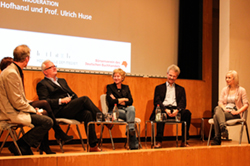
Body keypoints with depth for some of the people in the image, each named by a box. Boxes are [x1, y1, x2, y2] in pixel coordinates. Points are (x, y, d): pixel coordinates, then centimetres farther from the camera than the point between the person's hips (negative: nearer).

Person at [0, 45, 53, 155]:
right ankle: (19, 146, -9)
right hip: (12, 113, -11)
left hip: (14, 110, 11)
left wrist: (32, 106, 9)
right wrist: (33, 110, -11)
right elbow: (17, 102, -22)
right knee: (47, 122, -19)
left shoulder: (15, 70, 12)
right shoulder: (11, 73, -21)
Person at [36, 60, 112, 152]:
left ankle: (93, 146, -28)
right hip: (59, 111, -7)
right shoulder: (42, 84, 7)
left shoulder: (62, 81, 31)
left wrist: (76, 101, 5)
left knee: (87, 113, -24)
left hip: (71, 109, 7)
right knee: (84, 99, -25)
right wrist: (60, 101, -16)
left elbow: (72, 94, 28)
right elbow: (43, 101, -8)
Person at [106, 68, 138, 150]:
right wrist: (124, 99, 0)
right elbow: (111, 102, -7)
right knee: (131, 114, -31)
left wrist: (118, 100, -4)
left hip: (125, 109, 3)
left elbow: (131, 101, 7)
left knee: (132, 108, -34)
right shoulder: (110, 87, 9)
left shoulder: (126, 87, 20)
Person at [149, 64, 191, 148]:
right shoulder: (159, 88, 18)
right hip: (163, 109, -2)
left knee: (187, 112, -30)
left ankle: (184, 141, -23)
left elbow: (182, 103, 8)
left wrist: (177, 110, -16)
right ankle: (159, 141, -37)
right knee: (160, 113, -38)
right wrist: (166, 110, -17)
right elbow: (157, 102, 3)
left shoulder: (181, 89, 23)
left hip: (176, 110, 2)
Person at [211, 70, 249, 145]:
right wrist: (224, 108, -12)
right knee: (217, 108, -34)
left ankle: (217, 139, -34)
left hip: (234, 114, -4)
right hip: (225, 111, 4)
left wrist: (238, 111, -16)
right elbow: (220, 102, 10)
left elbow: (246, 105, 0)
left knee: (216, 116, -32)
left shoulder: (241, 90, 6)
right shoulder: (224, 89, 19)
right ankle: (223, 128, -49)